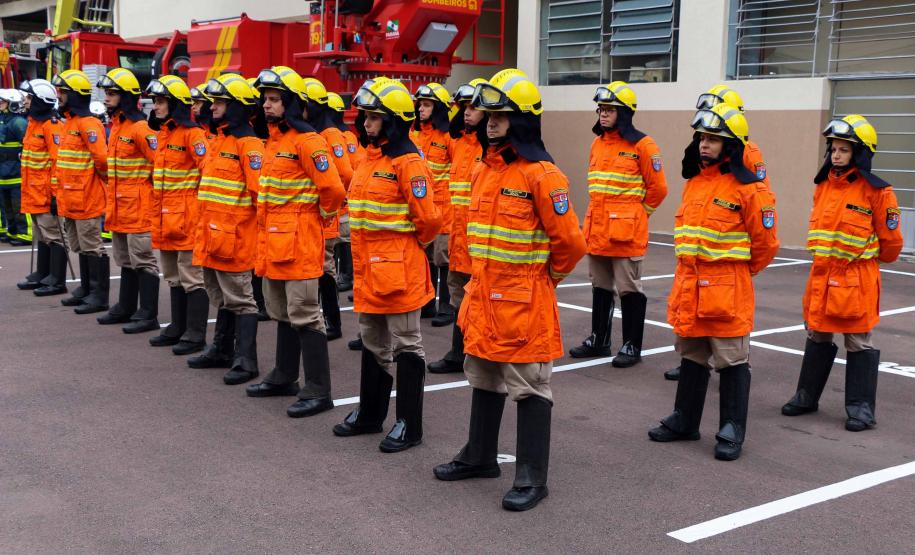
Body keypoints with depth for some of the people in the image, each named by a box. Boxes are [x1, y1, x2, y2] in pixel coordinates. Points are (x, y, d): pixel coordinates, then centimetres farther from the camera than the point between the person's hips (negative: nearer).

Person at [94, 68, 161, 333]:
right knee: (125, 260, 17)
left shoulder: (140, 127, -16)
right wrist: (114, 192, 20)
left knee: (143, 261, -4)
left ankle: (148, 315, 0)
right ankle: (126, 308, 28)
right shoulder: (116, 125, 14)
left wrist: (144, 187, -10)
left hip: (138, 205, -10)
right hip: (119, 205, 10)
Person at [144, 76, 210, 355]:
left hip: (187, 216, -9)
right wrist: (156, 210, 20)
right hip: (164, 217, 9)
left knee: (191, 277, -2)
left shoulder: (192, 134, -14)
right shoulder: (161, 133, 14)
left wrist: (200, 204, -14)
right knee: (173, 277, 17)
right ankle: (178, 327, 27)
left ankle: (195, 335, 4)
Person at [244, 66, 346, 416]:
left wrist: (321, 216, -4)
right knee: (282, 314, 19)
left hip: (298, 242, -9)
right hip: (272, 241, 9)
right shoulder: (274, 139, 13)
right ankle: (283, 378, 32)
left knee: (304, 316, -6)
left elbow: (333, 189, -20)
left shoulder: (306, 140, -15)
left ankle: (318, 392, 0)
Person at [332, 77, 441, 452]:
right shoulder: (370, 157, 12)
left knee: (406, 346, 2)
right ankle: (369, 414, 33)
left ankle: (409, 426, 11)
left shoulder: (408, 162, -15)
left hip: (398, 268, -9)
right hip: (368, 267, 9)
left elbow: (428, 219, -18)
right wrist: (363, 261, 16)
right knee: (372, 343, 19)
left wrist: (411, 245, -1)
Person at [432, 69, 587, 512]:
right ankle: (479, 457, 35)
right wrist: (481, 277, 17)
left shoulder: (541, 175, -16)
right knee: (484, 378, 19)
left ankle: (532, 479, 11)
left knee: (529, 387, 2)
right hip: (484, 294, 8)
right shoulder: (484, 169, 9)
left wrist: (547, 276, -1)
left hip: (524, 301, -8)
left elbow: (569, 241, -15)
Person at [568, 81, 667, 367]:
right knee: (600, 287, 16)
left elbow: (658, 188, -6)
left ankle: (632, 346, 10)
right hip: (596, 229, 7)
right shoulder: (597, 144, 12)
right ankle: (598, 340, 27)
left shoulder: (642, 145, -10)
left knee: (629, 289, 1)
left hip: (626, 231, -7)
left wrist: (635, 214, 1)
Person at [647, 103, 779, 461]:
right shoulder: (693, 183, 11)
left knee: (732, 362, 3)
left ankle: (732, 433, 13)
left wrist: (738, 273, 4)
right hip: (688, 286, 7)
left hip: (727, 292, -7)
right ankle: (684, 421, 30)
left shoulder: (748, 188, -12)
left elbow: (766, 243, -7)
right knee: (691, 357, 17)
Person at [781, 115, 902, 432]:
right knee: (817, 338, 15)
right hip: (822, 276, 6)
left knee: (859, 343, 3)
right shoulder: (824, 186, 7)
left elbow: (891, 241, -3)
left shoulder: (876, 191, -11)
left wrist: (868, 259, 11)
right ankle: (807, 397, 27)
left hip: (857, 280, -6)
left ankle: (861, 409, 11)